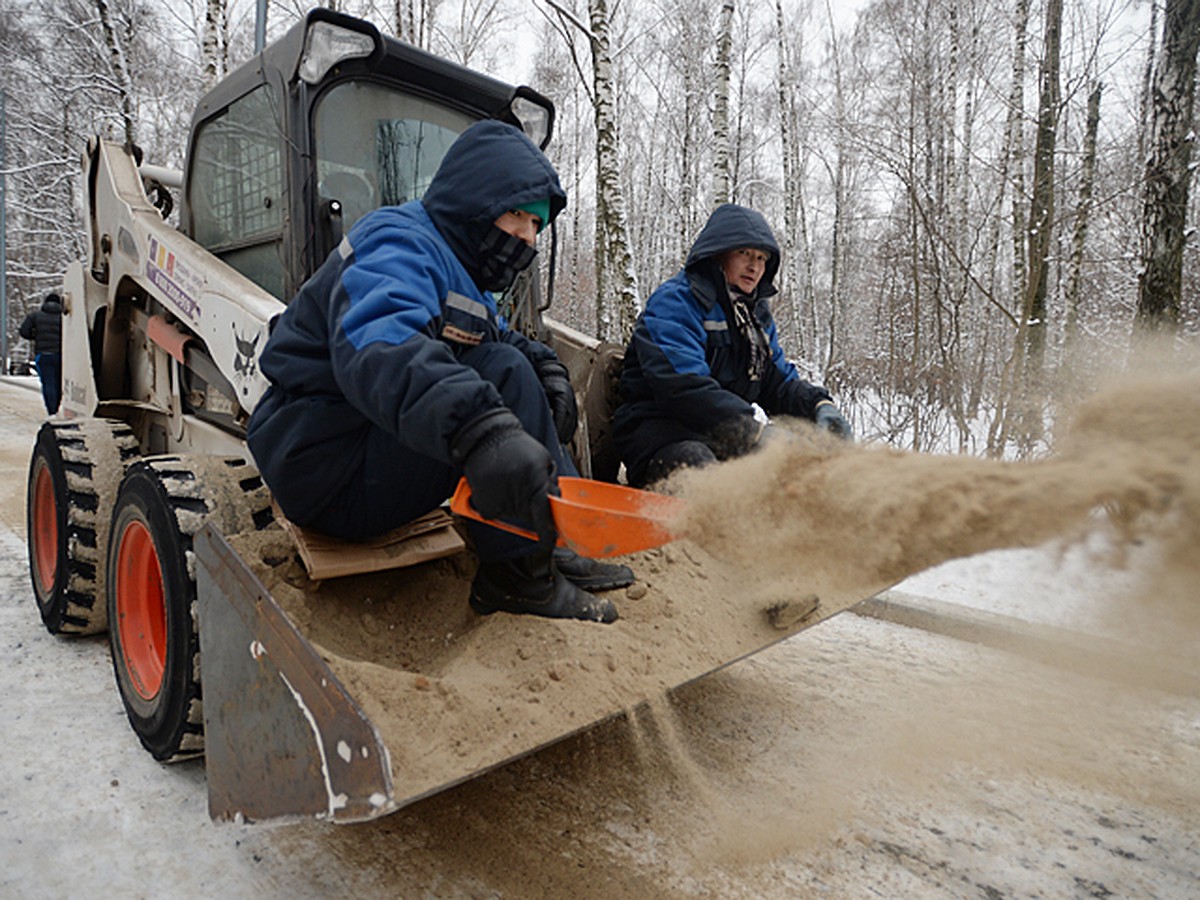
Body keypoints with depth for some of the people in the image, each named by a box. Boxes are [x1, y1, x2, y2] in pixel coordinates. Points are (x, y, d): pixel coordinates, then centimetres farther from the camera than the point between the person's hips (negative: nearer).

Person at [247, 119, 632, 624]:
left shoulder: (457, 266, 15)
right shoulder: (399, 246, -18)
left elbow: (502, 338, 23)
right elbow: (374, 344, -39)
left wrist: (546, 366, -1)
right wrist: (482, 432, -56)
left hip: (371, 447, 10)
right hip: (325, 471, -10)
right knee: (500, 376, -23)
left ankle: (555, 546, 2)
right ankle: (515, 573, -18)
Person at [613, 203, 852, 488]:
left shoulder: (758, 314, 23)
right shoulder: (675, 301, -6)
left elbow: (779, 382, 19)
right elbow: (683, 386, -21)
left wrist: (819, 405, -4)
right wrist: (754, 429, -28)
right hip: (660, 429, -7)